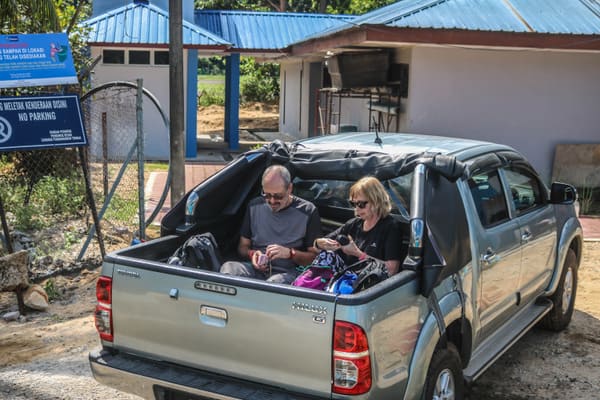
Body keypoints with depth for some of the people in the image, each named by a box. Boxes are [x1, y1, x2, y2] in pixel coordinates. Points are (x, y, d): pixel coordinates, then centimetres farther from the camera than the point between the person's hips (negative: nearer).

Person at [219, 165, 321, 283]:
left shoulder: (307, 211, 1)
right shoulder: (254, 206, 12)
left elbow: (315, 256, 2)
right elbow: (243, 246, 20)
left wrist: (289, 253, -15)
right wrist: (252, 254, -4)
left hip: (287, 273, -4)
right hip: (256, 268, 4)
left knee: (275, 282, -41)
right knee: (228, 267, -30)